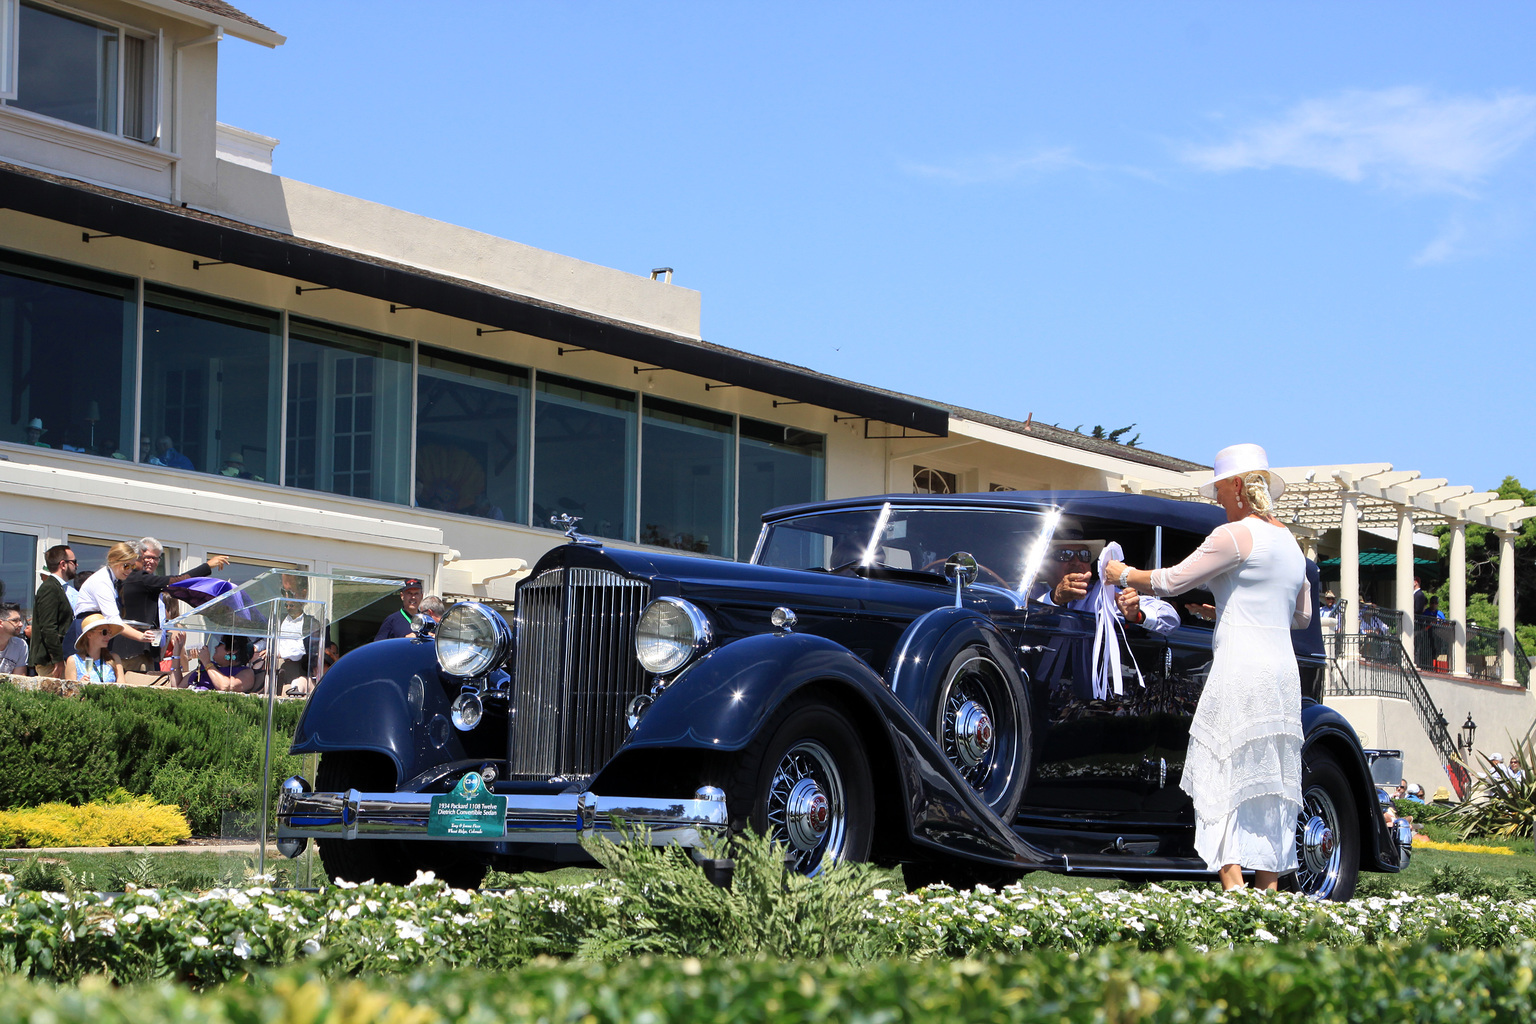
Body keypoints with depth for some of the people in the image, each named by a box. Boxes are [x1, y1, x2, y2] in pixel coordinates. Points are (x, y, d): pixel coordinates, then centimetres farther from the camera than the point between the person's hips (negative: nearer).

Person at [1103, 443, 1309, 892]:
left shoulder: (1235, 535, -8)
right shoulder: (1289, 542, 17)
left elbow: (1172, 581, -3)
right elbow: (1302, 616, 27)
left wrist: (1124, 573, 13)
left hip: (1239, 671, -8)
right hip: (1284, 674, 8)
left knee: (1222, 780, -7)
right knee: (1268, 788, 8)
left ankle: (1233, 892, -17)